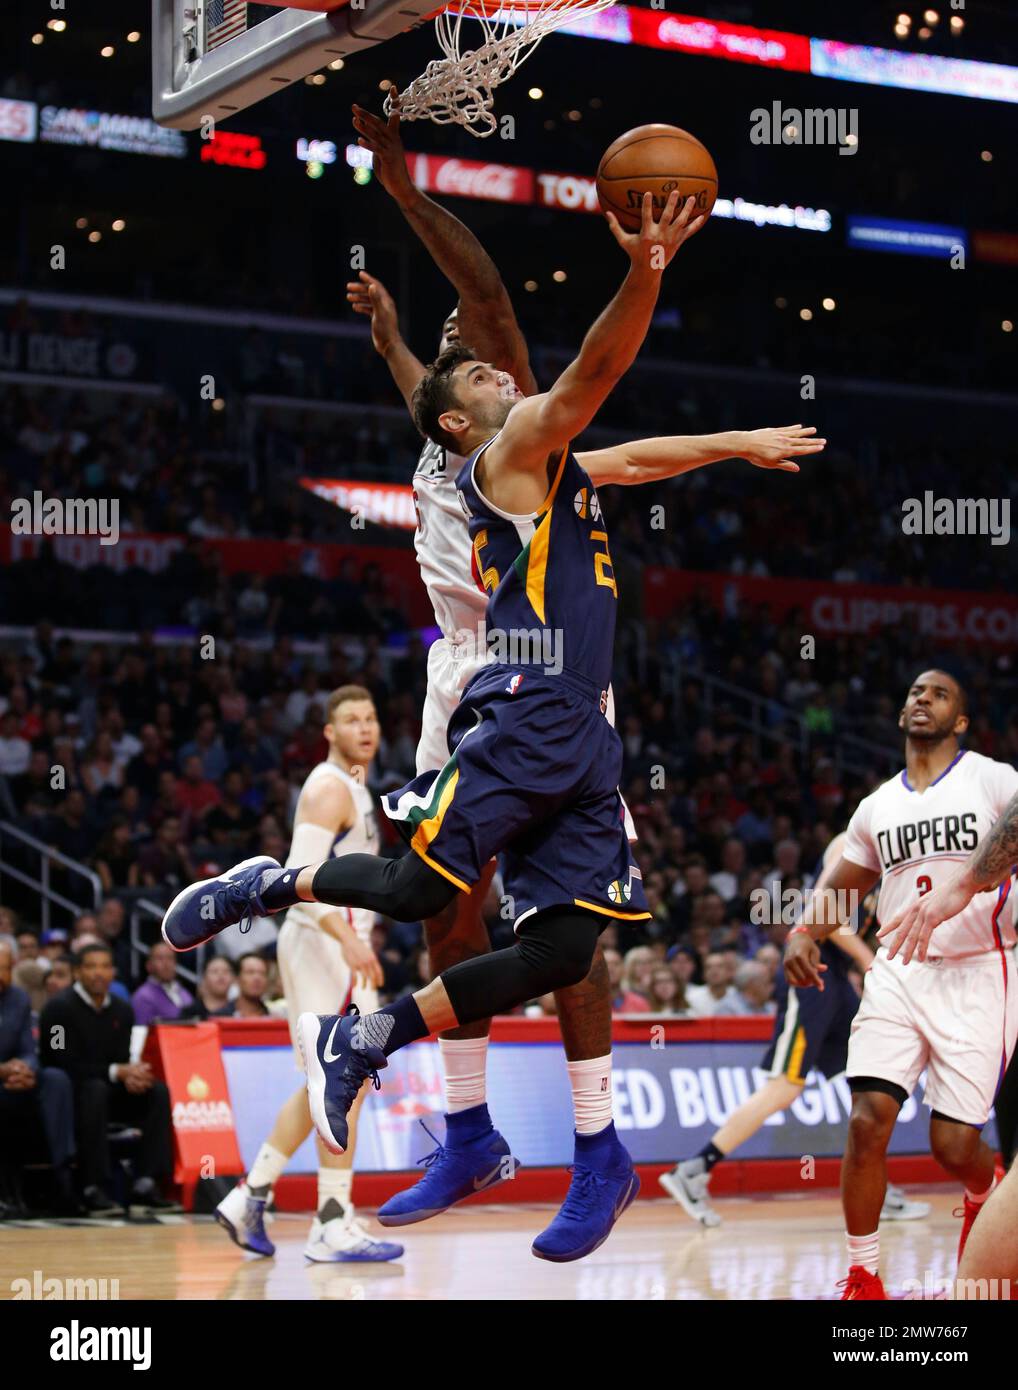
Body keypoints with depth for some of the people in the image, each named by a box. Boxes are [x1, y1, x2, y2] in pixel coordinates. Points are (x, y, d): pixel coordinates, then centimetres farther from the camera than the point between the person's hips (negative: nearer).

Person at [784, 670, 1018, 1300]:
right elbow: (840, 889, 23)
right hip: (899, 973, 4)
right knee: (868, 1122, -13)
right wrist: (803, 932, 2)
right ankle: (864, 1278, -1)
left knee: (954, 1144, -3)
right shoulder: (877, 807, 13)